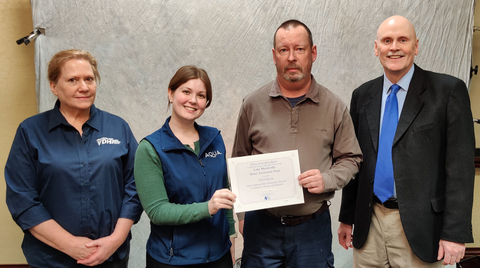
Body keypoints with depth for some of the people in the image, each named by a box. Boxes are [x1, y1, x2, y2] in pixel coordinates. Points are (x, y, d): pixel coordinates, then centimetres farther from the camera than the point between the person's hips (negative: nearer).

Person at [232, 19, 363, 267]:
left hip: (313, 227, 0)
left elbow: (350, 158, 7)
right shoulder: (252, 104, 1)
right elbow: (239, 164, 6)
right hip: (262, 225, 0)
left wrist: (328, 179, -12)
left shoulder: (335, 107, 1)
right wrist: (240, 214, 5)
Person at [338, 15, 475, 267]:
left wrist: (456, 232, -12)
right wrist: (347, 217, 10)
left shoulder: (448, 90, -6)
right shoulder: (362, 95, 7)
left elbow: (460, 166, -8)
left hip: (418, 227, -3)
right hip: (368, 225, 4)